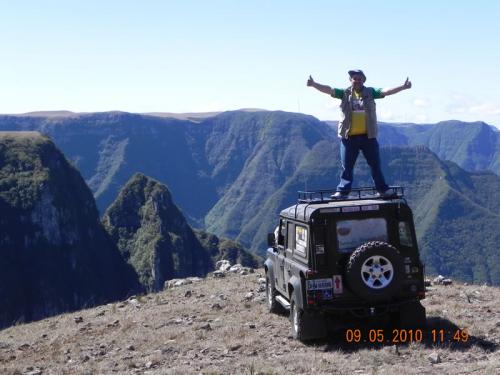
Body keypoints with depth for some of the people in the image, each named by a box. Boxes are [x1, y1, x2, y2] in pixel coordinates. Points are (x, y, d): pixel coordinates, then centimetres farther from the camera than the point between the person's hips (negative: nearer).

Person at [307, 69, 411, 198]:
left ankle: (382, 190, 18)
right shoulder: (345, 93, 4)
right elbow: (329, 90, -6)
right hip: (349, 137, 0)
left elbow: (386, 91, -4)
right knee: (346, 166, 5)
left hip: (368, 136, 1)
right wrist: (314, 84, -19)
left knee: (375, 165, 8)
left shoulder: (370, 92, 6)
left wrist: (403, 87, -16)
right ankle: (342, 191, 12)